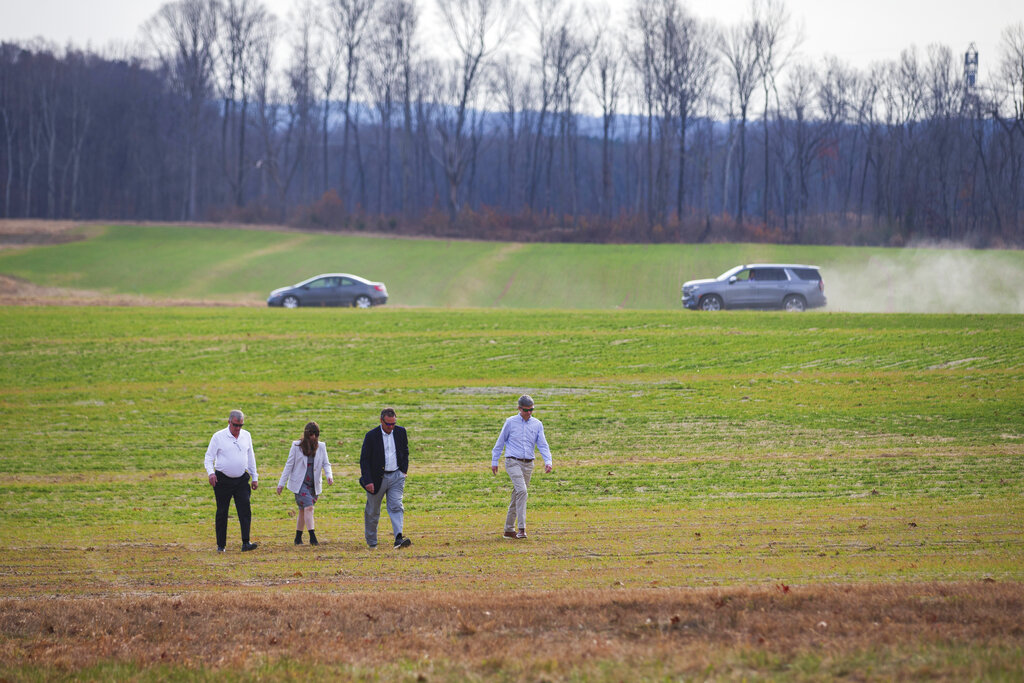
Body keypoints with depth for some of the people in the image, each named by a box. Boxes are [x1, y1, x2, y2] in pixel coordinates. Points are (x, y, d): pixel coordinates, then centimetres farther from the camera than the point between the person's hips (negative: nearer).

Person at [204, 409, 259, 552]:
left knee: (245, 510, -11)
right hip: (223, 480, -3)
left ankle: (246, 543, -15)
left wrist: (255, 477, 16)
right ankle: (221, 545, 10)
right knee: (222, 513, 2)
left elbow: (250, 457, 17)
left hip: (241, 480, 3)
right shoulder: (218, 437, -3)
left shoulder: (246, 436, 9)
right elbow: (209, 457, -3)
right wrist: (211, 472, -20)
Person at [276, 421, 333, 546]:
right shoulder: (297, 447, -1)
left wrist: (329, 475, -17)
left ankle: (298, 538, 19)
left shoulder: (321, 447, 6)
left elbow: (326, 464, 5)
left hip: (314, 484, 3)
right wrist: (281, 484, 1)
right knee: (308, 507, -17)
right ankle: (312, 537, -21)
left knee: (303, 510, 9)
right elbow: (289, 465, 2)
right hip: (300, 483, -3)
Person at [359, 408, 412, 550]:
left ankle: (398, 539, -27)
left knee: (396, 506, -15)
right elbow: (364, 460, -9)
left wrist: (404, 471, 7)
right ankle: (371, 542, 26)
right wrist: (368, 481, -16)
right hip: (377, 478, -2)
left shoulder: (400, 432, 2)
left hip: (396, 476, 2)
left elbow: (405, 452, 18)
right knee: (373, 511, 9)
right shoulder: (371, 436, -10)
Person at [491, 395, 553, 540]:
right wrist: (494, 461, 8)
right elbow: (500, 442, 7)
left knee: (517, 497, 8)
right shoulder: (510, 422, 0)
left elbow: (543, 445, 2)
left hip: (528, 465, 4)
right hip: (513, 462, -4)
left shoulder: (537, 424, 7)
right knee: (522, 491, -22)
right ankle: (522, 528, -25)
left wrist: (548, 461, -14)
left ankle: (509, 529, 17)